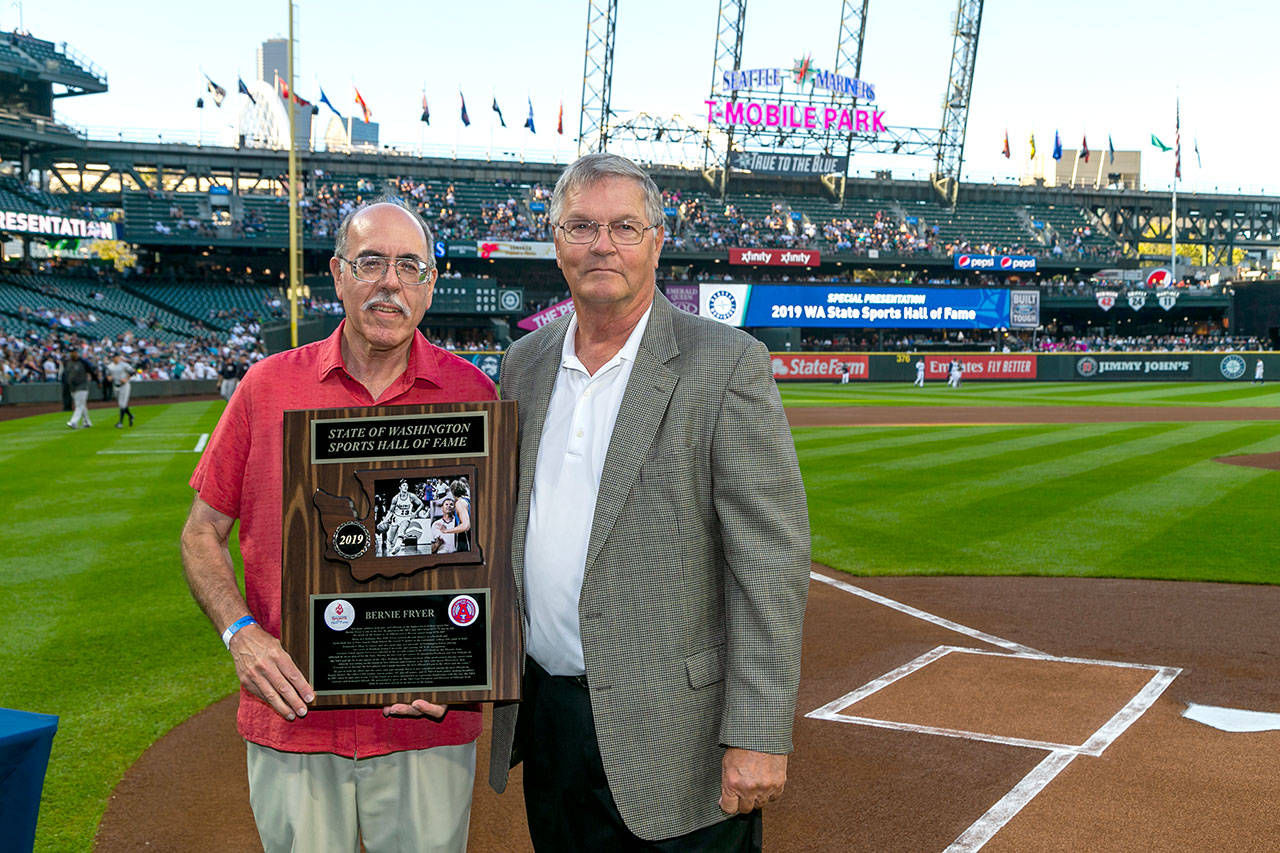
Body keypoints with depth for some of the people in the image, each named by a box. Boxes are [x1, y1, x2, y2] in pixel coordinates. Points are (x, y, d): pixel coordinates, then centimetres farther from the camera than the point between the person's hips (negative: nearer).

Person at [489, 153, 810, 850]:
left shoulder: (726, 364, -10)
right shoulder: (525, 362, 8)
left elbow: (771, 556, -14)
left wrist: (758, 736, -17)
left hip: (672, 733, -5)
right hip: (544, 711, 5)